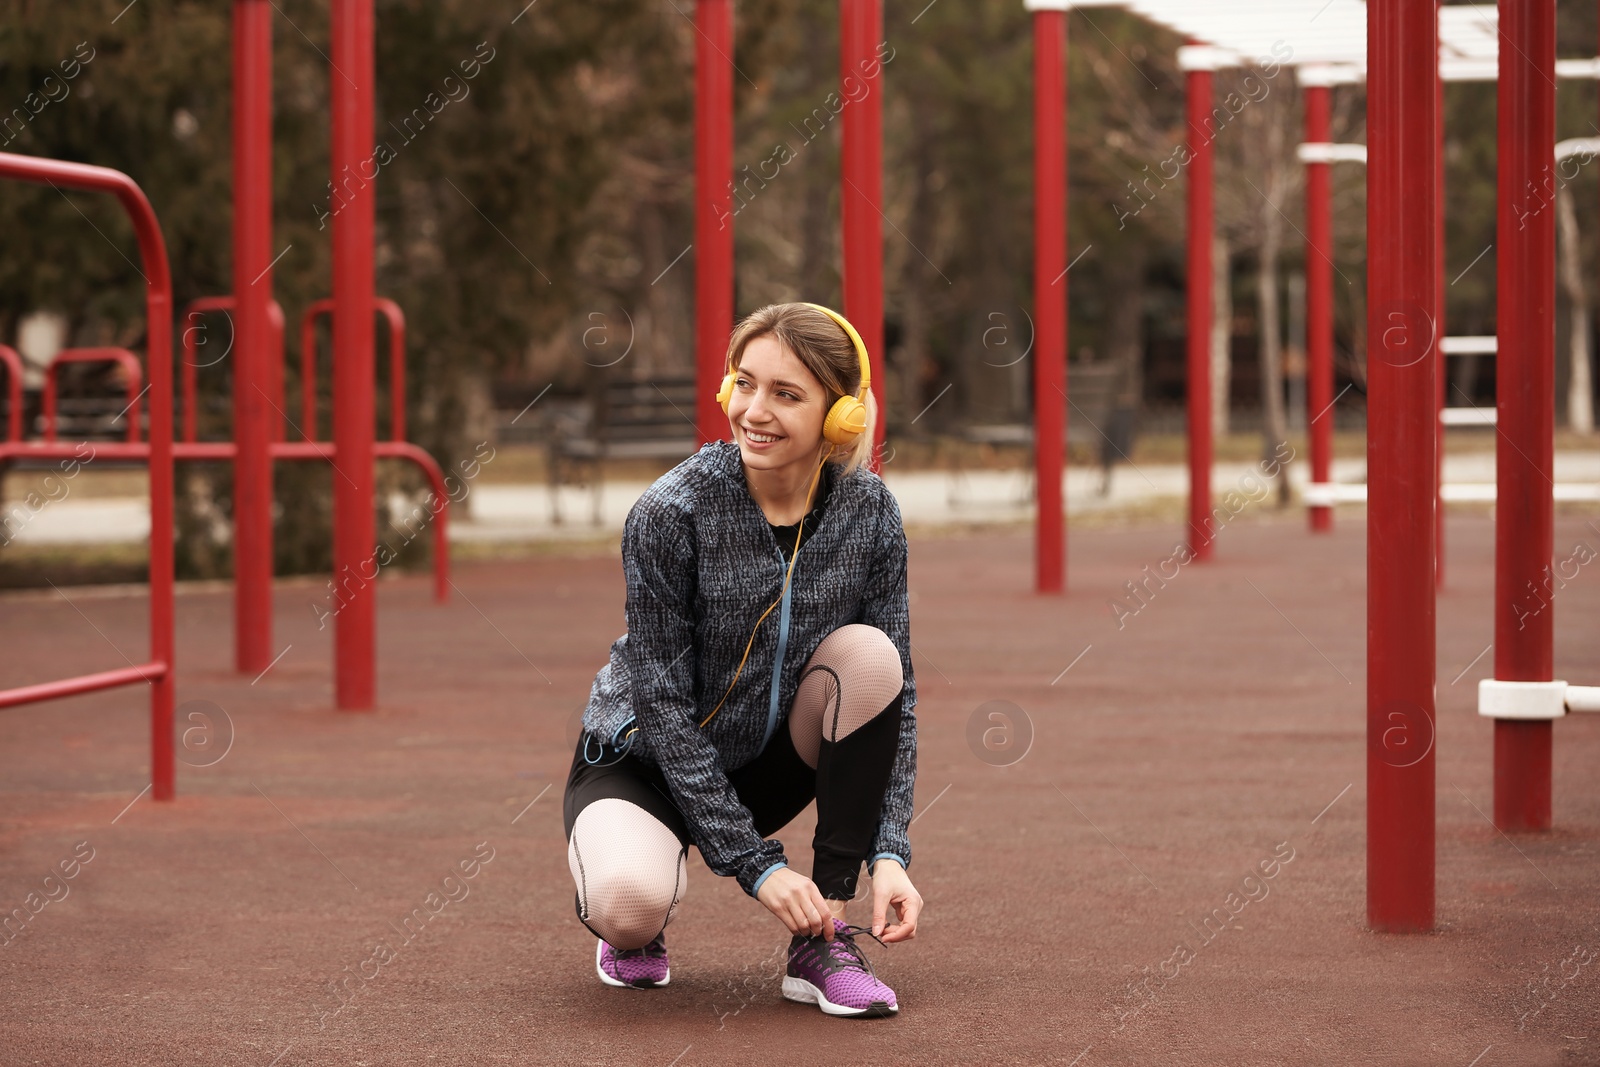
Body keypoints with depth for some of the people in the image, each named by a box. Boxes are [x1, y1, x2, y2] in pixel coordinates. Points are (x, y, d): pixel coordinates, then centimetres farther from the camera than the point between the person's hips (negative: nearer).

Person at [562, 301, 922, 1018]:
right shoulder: (670, 514, -23)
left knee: (868, 655, -25)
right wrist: (756, 863, -24)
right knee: (631, 902, -36)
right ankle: (634, 932, 8)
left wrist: (888, 854, -19)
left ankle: (821, 944, -16)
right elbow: (664, 705, -21)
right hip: (646, 761, -4)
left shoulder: (868, 513, -12)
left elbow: (897, 691, -7)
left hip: (768, 766, 4)